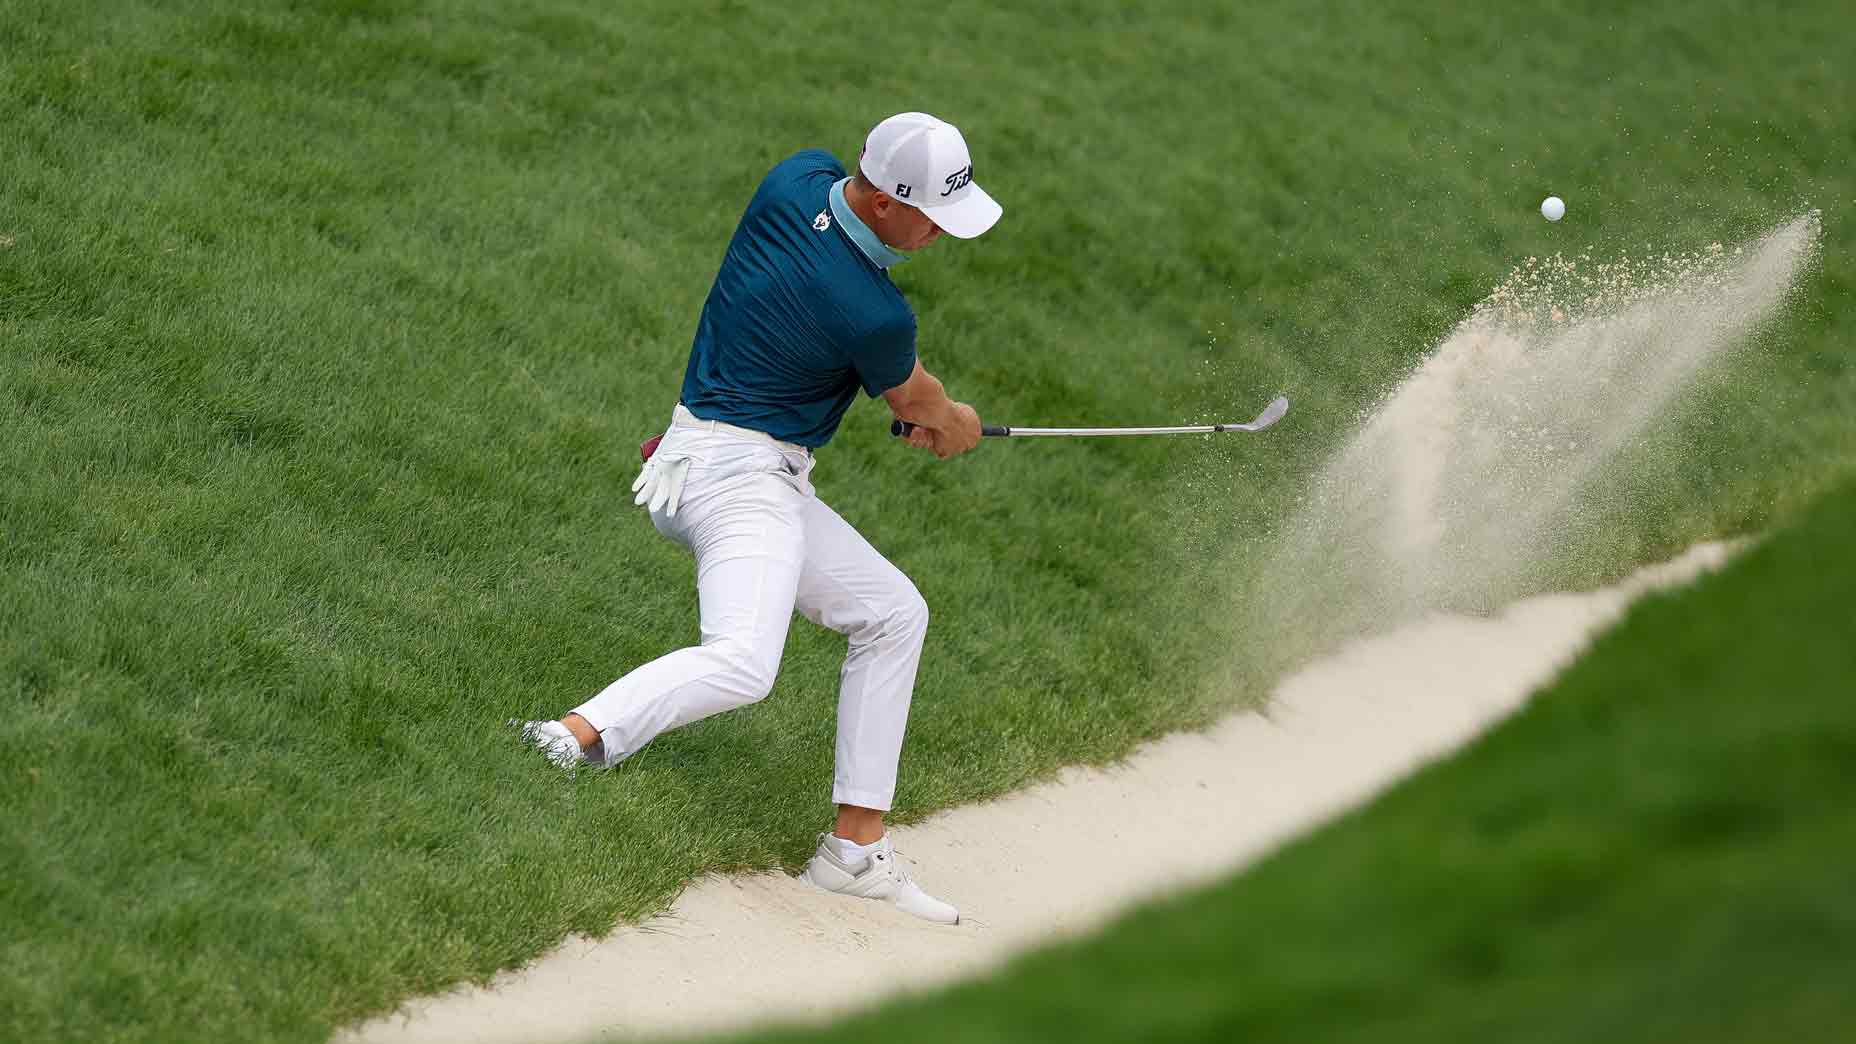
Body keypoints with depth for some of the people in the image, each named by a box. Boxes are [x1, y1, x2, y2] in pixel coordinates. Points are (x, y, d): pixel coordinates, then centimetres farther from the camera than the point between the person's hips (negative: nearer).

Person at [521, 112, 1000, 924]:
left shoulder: (797, 178, 1)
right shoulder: (874, 314, -21)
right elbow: (911, 400, 3)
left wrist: (924, 413, 22)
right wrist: (952, 422, 29)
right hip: (738, 471, -10)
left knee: (892, 612, 19)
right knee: (744, 661, -32)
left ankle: (856, 847, 18)